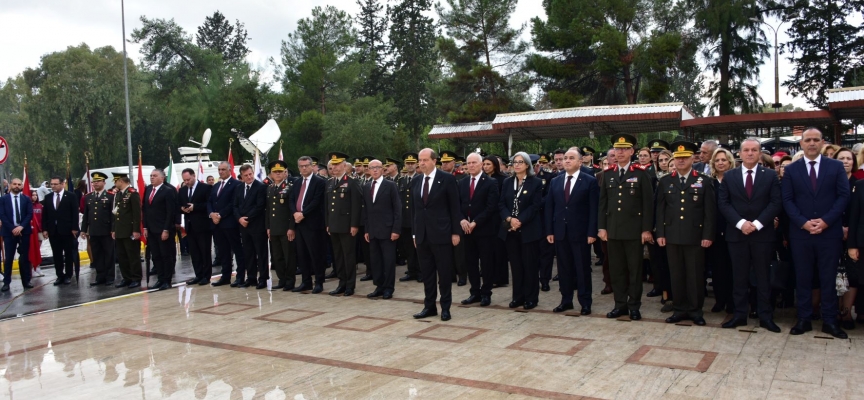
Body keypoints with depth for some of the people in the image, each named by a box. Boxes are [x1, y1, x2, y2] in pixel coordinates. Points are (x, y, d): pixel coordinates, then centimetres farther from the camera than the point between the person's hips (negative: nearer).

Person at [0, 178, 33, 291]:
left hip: (24, 231, 1)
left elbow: (30, 214, 0)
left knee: (25, 257, 4)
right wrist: (12, 228, -13)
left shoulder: (27, 199, 8)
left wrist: (21, 226, -13)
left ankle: (26, 281, 9)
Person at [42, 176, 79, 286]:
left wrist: (74, 228, -11)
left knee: (69, 254, 4)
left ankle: (68, 275, 12)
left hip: (67, 230, -4)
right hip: (53, 230, 4)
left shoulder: (71, 196, -2)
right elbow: (44, 214, 10)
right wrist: (44, 229, 2)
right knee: (57, 255, 6)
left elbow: (75, 213, -5)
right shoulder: (48, 197, 10)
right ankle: (60, 276, 12)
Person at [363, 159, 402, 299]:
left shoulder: (390, 185, -4)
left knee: (389, 260, 1)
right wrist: (366, 229, 9)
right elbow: (365, 210, 14)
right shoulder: (366, 187, 12)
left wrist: (396, 229, -13)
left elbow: (397, 209, -7)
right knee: (375, 260, 8)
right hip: (372, 230, 5)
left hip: (387, 229, -5)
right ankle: (379, 286, 17)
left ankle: (389, 288, 10)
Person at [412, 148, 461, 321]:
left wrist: (455, 232, -9)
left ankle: (445, 307, 15)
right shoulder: (416, 180, 9)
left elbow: (454, 207, -6)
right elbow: (415, 208, 13)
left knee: (444, 273, 4)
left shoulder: (447, 178, -6)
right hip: (422, 234, 5)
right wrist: (415, 232, 11)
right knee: (426, 273, 11)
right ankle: (429, 306, 21)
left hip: (441, 233, -5)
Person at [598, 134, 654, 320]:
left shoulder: (641, 174, -1)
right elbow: (602, 202, 9)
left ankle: (634, 305, 14)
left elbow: (648, 203, -3)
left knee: (635, 269, 4)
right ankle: (620, 304, 17)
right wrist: (601, 227, 3)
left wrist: (646, 229, -9)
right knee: (616, 269, 7)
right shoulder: (608, 174, 9)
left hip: (634, 230, -3)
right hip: (613, 230, 3)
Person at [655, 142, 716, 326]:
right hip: (672, 236, 2)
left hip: (695, 236, -2)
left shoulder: (704, 181, 2)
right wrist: (660, 233, 1)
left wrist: (708, 235, -7)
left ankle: (695, 310, 16)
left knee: (695, 275, 4)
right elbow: (660, 210, 7)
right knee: (676, 274, 7)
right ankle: (680, 309, 17)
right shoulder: (665, 181, 8)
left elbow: (710, 211, -1)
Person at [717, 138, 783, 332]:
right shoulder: (729, 176, 6)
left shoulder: (770, 175, 4)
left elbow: (776, 203, -4)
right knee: (739, 277, 6)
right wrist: (740, 223, -14)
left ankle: (765, 316, 14)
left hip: (762, 234, -1)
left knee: (763, 276, 6)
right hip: (736, 233, 1)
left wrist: (757, 223, -15)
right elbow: (723, 203, 0)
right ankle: (740, 314, 13)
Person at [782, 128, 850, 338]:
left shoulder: (836, 166, 5)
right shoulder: (791, 170, 6)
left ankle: (829, 321, 16)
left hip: (830, 232, 0)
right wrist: (803, 222, -12)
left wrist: (826, 221, -13)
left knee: (828, 278, 6)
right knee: (802, 278, 6)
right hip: (800, 233, 1)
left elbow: (843, 196, -2)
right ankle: (804, 319, 15)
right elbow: (787, 200, 1)